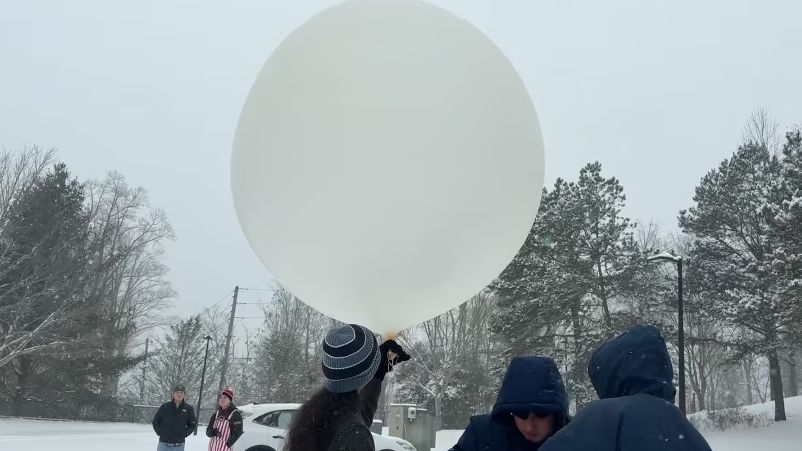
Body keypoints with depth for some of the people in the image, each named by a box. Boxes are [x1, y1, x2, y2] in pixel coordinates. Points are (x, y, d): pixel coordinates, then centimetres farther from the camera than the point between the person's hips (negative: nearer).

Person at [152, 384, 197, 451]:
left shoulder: (188, 409, 3)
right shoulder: (165, 407, 0)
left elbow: (192, 424, 14)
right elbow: (155, 421, 10)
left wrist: (185, 434, 2)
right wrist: (160, 432, 0)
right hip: (164, 444, -1)